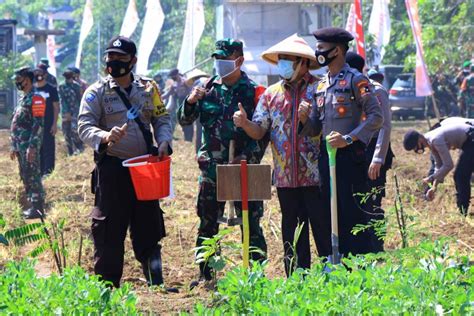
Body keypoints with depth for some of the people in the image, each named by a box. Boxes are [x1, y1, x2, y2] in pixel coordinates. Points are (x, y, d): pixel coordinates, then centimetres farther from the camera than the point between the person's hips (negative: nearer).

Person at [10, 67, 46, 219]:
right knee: (25, 177, 12)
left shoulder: (35, 99, -12)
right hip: (20, 145, 10)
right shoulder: (22, 100, 18)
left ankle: (38, 209, -5)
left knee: (33, 177, -8)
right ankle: (32, 205, 18)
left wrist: (32, 147, -23)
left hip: (30, 145, -10)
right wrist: (14, 146, 21)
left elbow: (38, 124, -19)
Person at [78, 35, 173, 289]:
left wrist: (164, 142, -6)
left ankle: (155, 284, 15)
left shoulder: (148, 88, 10)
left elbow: (162, 119, 14)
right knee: (109, 229, -3)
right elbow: (85, 126, -10)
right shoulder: (97, 92, -1)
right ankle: (106, 285, 5)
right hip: (112, 168, -3)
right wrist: (105, 137, -30)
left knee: (148, 226, 8)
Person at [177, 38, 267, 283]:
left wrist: (248, 158, -14)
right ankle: (205, 275, 15)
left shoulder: (252, 91, -3)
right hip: (211, 169, 4)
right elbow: (184, 120, 10)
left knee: (250, 224, -1)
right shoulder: (207, 89, 8)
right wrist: (190, 102, -10)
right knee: (207, 224, 7)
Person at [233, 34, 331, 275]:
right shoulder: (271, 94, 12)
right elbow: (259, 131, 7)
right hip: (286, 177, 5)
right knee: (292, 233, 10)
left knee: (323, 229, -4)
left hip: (315, 174, -5)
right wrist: (244, 123, -13)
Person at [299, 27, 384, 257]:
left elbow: (376, 117, -13)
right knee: (334, 215, 10)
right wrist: (304, 118, -4)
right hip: (326, 155, 8)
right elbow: (314, 129, 18)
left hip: (349, 155, -8)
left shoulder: (355, 80, -6)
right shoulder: (321, 85, 16)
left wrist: (349, 139, -21)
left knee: (355, 213, -7)